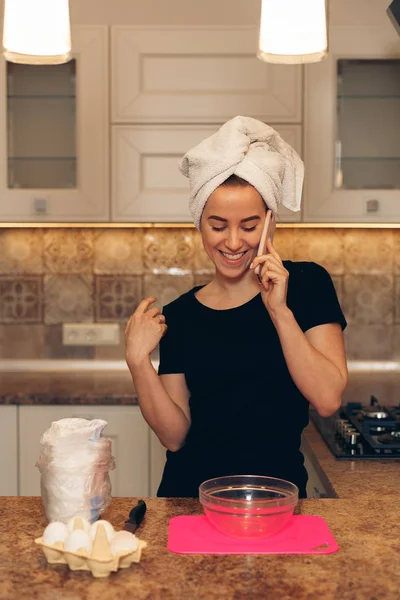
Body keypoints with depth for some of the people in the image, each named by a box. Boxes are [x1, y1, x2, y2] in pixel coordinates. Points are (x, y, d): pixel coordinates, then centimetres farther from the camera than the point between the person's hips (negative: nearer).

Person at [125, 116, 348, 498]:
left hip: (277, 491, -1)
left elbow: (328, 400, -10)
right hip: (191, 492, 2)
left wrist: (279, 311, -18)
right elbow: (174, 435, 1)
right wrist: (138, 361, -12)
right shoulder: (178, 316, 3)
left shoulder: (307, 285, -1)